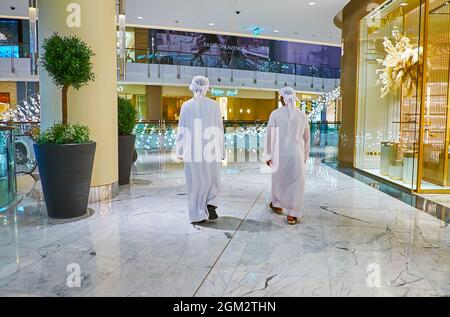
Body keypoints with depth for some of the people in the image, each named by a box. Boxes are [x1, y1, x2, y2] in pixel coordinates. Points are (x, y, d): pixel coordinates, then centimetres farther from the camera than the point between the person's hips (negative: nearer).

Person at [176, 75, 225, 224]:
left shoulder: (186, 106, 0)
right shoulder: (214, 105, 0)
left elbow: (182, 130, 0)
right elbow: (219, 130, 1)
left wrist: (180, 151, 8)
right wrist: (222, 152, 7)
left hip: (192, 151, 0)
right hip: (210, 150, 0)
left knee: (196, 183, 8)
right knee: (212, 179, 18)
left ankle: (198, 215, 9)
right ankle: (211, 204, -3)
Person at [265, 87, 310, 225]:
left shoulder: (275, 114, -5)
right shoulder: (302, 115, 4)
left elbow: (270, 136, -5)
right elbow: (306, 138, 11)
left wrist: (268, 155, 4)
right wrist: (305, 155, 22)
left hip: (280, 154, 0)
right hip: (296, 154, 1)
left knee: (278, 179, 21)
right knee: (296, 183, 7)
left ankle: (277, 204, 40)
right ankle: (292, 215, 8)